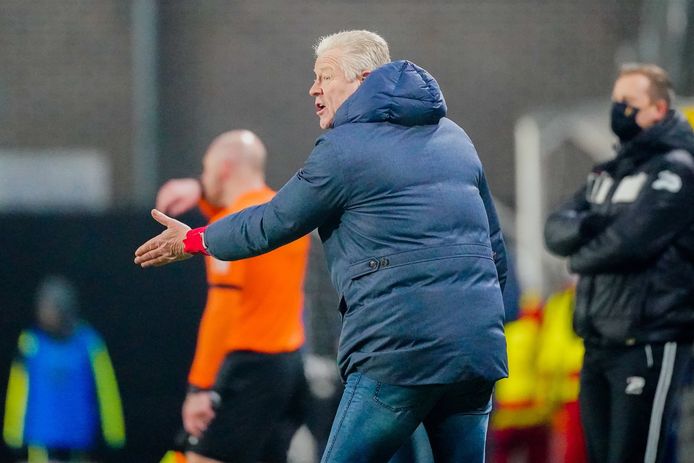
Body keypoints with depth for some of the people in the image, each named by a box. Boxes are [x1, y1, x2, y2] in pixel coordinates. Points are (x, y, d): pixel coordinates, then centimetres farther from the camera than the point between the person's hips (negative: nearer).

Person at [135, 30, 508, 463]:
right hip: (479, 345, 7)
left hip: (401, 350, -7)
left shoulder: (343, 148, -3)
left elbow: (271, 224, 7)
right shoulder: (454, 138, 18)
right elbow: (496, 251, 21)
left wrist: (194, 241, 23)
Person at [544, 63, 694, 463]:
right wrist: (589, 224, -16)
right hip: (600, 342, 8)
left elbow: (627, 244, -19)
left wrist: (581, 258, 0)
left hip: (650, 342, -8)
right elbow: (557, 231, 6)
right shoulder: (610, 173, 18)